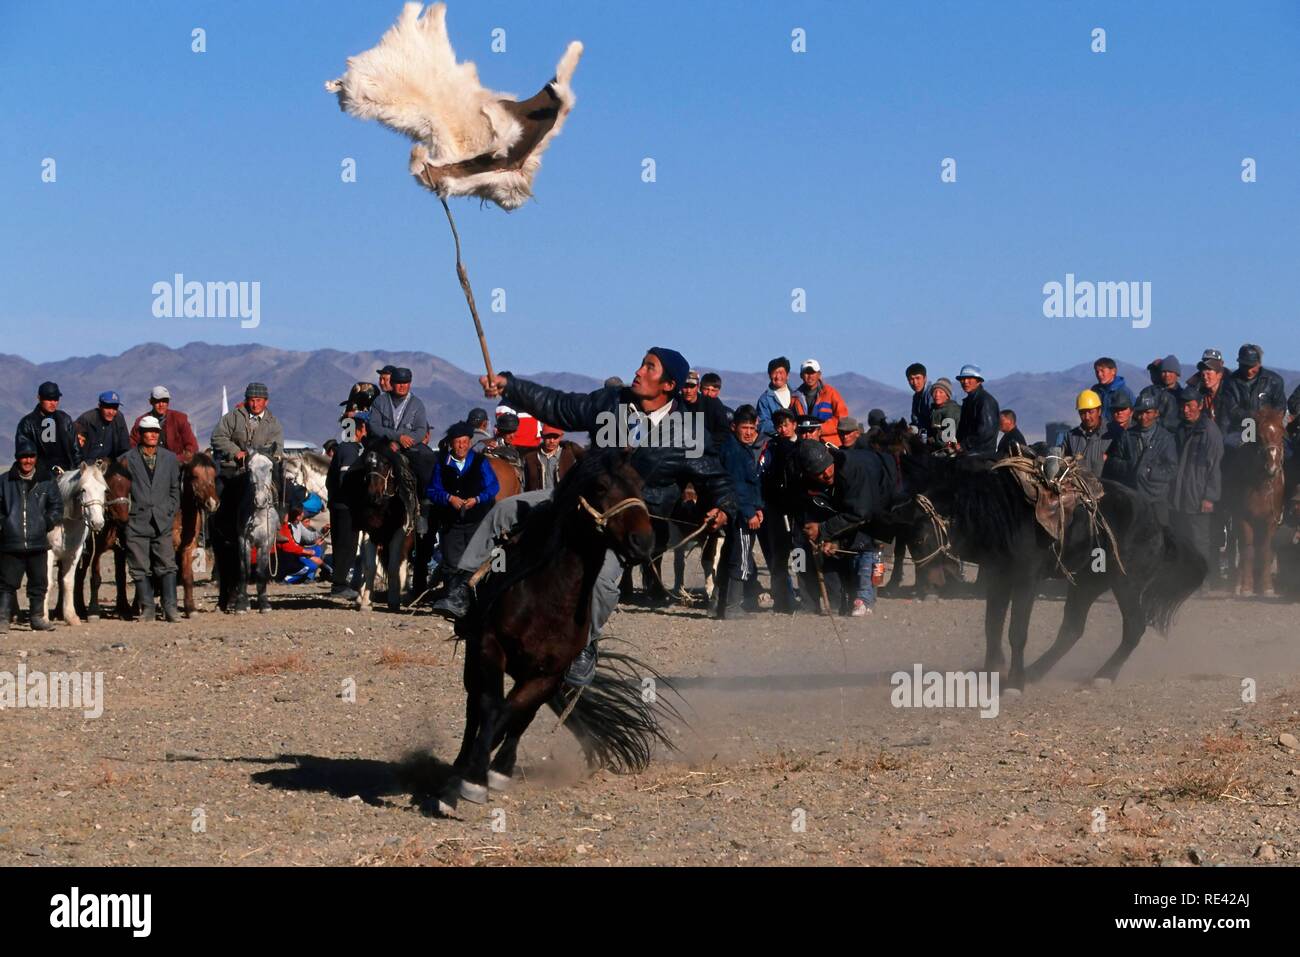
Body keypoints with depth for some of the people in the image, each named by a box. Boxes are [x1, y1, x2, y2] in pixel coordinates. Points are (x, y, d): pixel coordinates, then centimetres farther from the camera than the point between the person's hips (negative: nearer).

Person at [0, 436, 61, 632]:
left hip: (38, 543, 2)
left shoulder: (46, 482, 6)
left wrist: (48, 523, -7)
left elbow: (56, 506, 8)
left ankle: (38, 618, 21)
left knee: (39, 583, 10)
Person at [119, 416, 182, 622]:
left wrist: (170, 512, 5)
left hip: (163, 522, 1)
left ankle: (170, 608, -1)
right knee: (140, 569, 1)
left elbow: (175, 489, 14)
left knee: (167, 565, -4)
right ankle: (147, 608, 8)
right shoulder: (127, 460, 3)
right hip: (137, 522, -1)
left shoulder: (170, 459, 9)